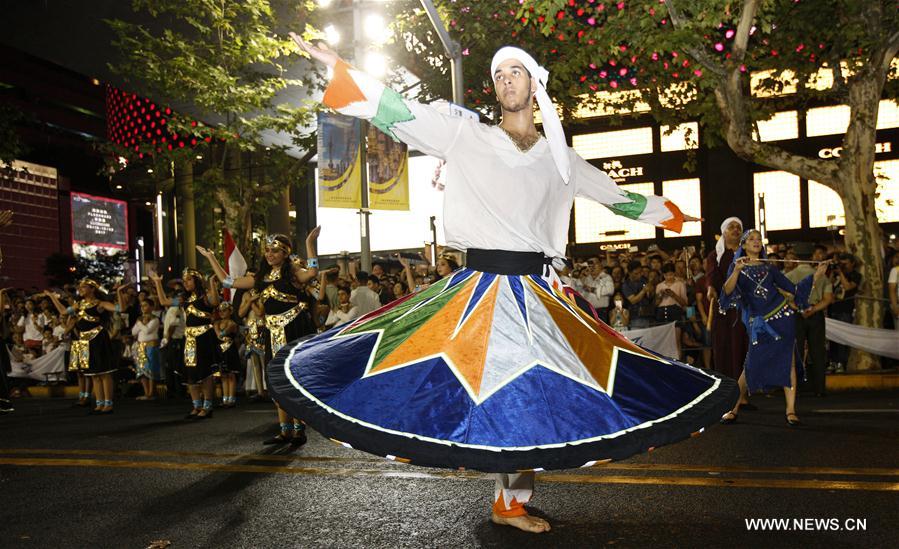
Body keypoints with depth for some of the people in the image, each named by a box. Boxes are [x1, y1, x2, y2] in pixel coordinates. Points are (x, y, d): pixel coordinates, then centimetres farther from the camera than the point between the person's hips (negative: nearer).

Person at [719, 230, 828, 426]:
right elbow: (728, 292, -12)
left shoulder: (769, 268, 14)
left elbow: (794, 289, 15)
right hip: (760, 324, -3)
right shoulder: (737, 267, 6)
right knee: (752, 366, -7)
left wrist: (817, 274, 8)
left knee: (788, 362, -4)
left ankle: (791, 410, 0)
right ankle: (735, 408, 7)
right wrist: (737, 270, -25)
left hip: (782, 317, 3)